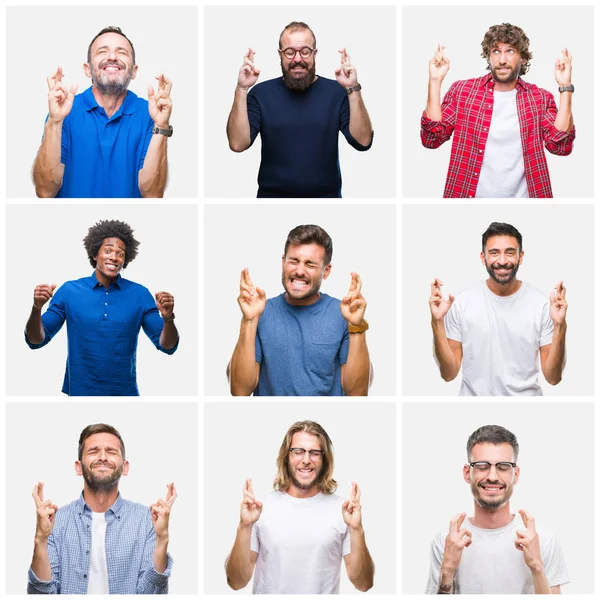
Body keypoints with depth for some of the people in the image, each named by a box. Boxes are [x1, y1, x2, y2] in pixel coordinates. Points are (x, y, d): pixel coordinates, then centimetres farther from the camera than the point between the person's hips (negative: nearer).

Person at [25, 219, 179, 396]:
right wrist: (36, 308, -22)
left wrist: (168, 318, -24)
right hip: (80, 390, 0)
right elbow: (36, 341, -4)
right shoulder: (69, 291, -3)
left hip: (124, 392, 0)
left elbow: (167, 346, -5)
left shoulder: (140, 295, -3)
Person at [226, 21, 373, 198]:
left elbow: (363, 141, -13)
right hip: (272, 195, 0)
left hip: (325, 195, 0)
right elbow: (237, 143, -12)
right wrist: (242, 89, -19)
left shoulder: (336, 92, -3)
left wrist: (353, 89, -22)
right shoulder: (261, 93, -1)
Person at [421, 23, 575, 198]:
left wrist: (565, 87, -15)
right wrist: (435, 81, -15)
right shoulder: (462, 90, -1)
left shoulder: (540, 98, 0)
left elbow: (561, 146, -12)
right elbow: (432, 138, -9)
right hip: (468, 194, 0)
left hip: (520, 195, 1)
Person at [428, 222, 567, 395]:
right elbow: (449, 374, -9)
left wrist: (560, 326, -22)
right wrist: (437, 323, -20)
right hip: (474, 394, 0)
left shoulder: (541, 304, -10)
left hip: (525, 395, 0)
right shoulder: (461, 303, -9)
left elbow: (553, 377, -10)